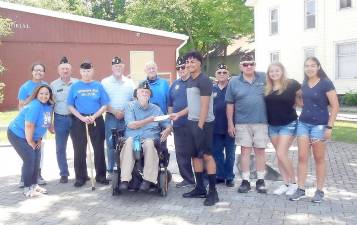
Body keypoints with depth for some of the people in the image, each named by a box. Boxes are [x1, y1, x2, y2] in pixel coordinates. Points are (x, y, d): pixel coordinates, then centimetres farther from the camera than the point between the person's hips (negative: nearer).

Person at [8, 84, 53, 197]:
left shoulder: (49, 106, 0)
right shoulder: (35, 106, -26)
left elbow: (45, 124, 9)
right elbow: (29, 126, -28)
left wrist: (39, 140, 7)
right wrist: (30, 142, -18)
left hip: (31, 137, 9)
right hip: (18, 135, -8)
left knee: (36, 159, 8)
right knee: (29, 160, -12)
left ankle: (34, 185, 22)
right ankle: (27, 188, 0)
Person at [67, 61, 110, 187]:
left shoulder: (98, 86, 3)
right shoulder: (75, 86, 2)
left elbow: (104, 105, 1)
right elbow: (70, 106, 0)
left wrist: (94, 116, -14)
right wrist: (82, 117, -13)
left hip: (96, 119, 0)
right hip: (79, 120, 0)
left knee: (99, 148, 6)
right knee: (79, 149, 5)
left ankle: (100, 175, 17)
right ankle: (80, 177, 16)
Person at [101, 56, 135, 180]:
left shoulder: (129, 82, 10)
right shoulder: (105, 82, 3)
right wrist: (115, 112, -12)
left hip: (127, 117, 2)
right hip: (111, 117, -2)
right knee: (111, 145, 0)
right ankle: (110, 171, 8)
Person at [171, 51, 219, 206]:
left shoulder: (204, 80, -12)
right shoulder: (190, 81, 14)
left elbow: (204, 106, -17)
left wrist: (200, 125, -21)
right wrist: (178, 114, 17)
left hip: (203, 123, -9)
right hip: (192, 122, 9)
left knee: (207, 155, -6)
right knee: (195, 155, 12)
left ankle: (213, 191, 0)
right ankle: (200, 188, 21)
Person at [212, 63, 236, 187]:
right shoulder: (211, 89, 8)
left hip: (229, 126, -3)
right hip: (215, 126, 3)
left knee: (230, 153, 5)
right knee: (216, 153, 8)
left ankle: (229, 177, 13)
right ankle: (220, 175, 19)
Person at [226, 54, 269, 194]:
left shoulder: (264, 78, 3)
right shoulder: (234, 82, 2)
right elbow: (230, 104, 4)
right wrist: (230, 124, 1)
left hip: (261, 121, 0)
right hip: (242, 123, 0)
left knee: (260, 150, 6)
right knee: (245, 150, 3)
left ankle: (260, 180, 16)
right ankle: (245, 181, 11)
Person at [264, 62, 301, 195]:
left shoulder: (291, 84, -9)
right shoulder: (267, 88, 3)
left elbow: (303, 96, 4)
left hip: (288, 124, -5)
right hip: (272, 126, 5)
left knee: (281, 154, -11)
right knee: (279, 156, 10)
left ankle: (294, 183, 6)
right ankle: (286, 183, 21)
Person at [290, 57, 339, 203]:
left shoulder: (325, 84, -8)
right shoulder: (304, 85, 9)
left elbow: (335, 106, -11)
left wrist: (329, 126, -15)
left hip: (319, 125, -5)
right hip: (303, 123, 5)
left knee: (319, 159, 4)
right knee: (302, 157, 2)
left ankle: (319, 191, 14)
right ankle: (300, 189, 9)